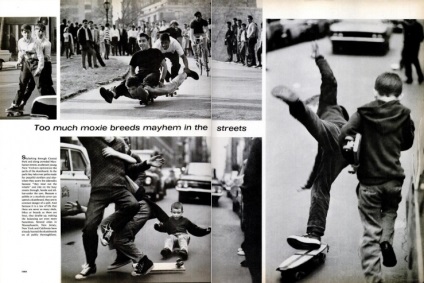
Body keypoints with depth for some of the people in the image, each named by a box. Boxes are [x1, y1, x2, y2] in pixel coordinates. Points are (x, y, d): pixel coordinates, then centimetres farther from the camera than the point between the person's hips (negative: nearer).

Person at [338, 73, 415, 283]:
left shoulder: (363, 113, -8)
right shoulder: (404, 115, -3)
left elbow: (341, 138, -15)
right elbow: (407, 144, 11)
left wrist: (350, 158, 3)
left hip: (369, 181, -1)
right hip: (393, 179, 1)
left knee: (371, 231, 5)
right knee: (390, 211, 30)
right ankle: (387, 240, 5)